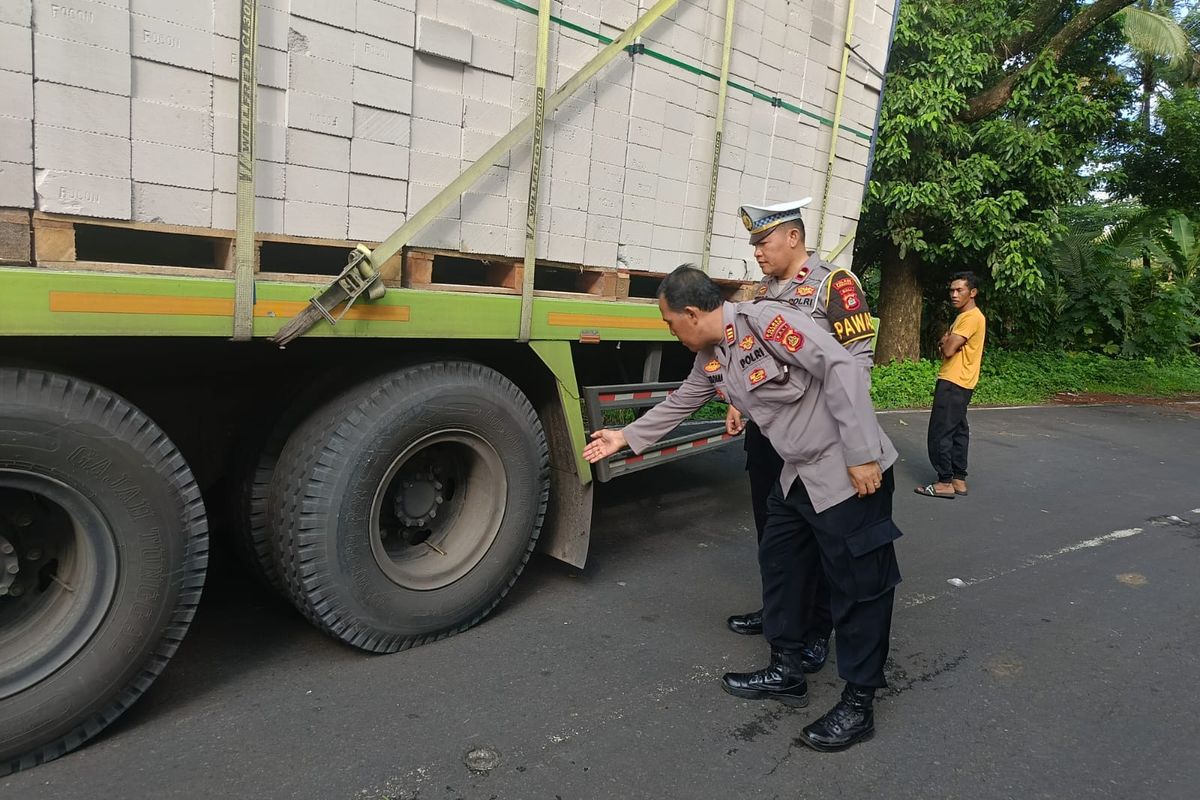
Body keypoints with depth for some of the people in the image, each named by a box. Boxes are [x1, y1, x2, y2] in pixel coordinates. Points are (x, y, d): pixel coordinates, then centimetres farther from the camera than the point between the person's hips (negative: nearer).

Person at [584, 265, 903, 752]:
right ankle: (785, 672, 32)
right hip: (799, 474, 9)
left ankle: (858, 703, 16)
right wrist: (625, 437, 28)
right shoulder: (711, 360, 7)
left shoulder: (765, 321, -20)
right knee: (779, 562, 16)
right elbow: (679, 404, 22)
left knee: (858, 583, 2)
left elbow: (842, 371, -24)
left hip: (851, 474, -9)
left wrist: (862, 456, -24)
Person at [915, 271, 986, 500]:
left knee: (940, 433, -8)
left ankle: (945, 482, -4)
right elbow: (947, 347, 19)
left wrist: (946, 341, 1)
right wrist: (946, 341, -3)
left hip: (954, 384, -10)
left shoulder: (972, 317, -15)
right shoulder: (963, 316, 18)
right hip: (956, 383, 10)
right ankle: (959, 480, 15)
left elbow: (948, 350, -21)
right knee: (957, 431, 11)